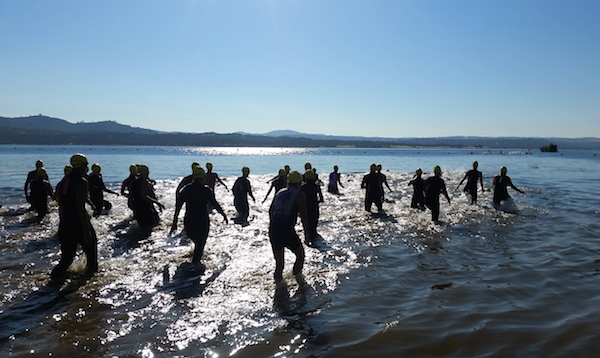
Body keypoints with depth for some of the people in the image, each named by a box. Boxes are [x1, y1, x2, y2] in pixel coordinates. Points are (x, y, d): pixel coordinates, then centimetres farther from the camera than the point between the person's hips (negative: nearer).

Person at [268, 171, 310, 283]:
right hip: (287, 231, -6)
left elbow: (271, 211, 22)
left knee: (279, 262, 18)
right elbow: (303, 215, -10)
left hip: (273, 230, 6)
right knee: (300, 255, 17)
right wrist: (307, 233, -3)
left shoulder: (280, 192, 16)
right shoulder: (299, 195, -3)